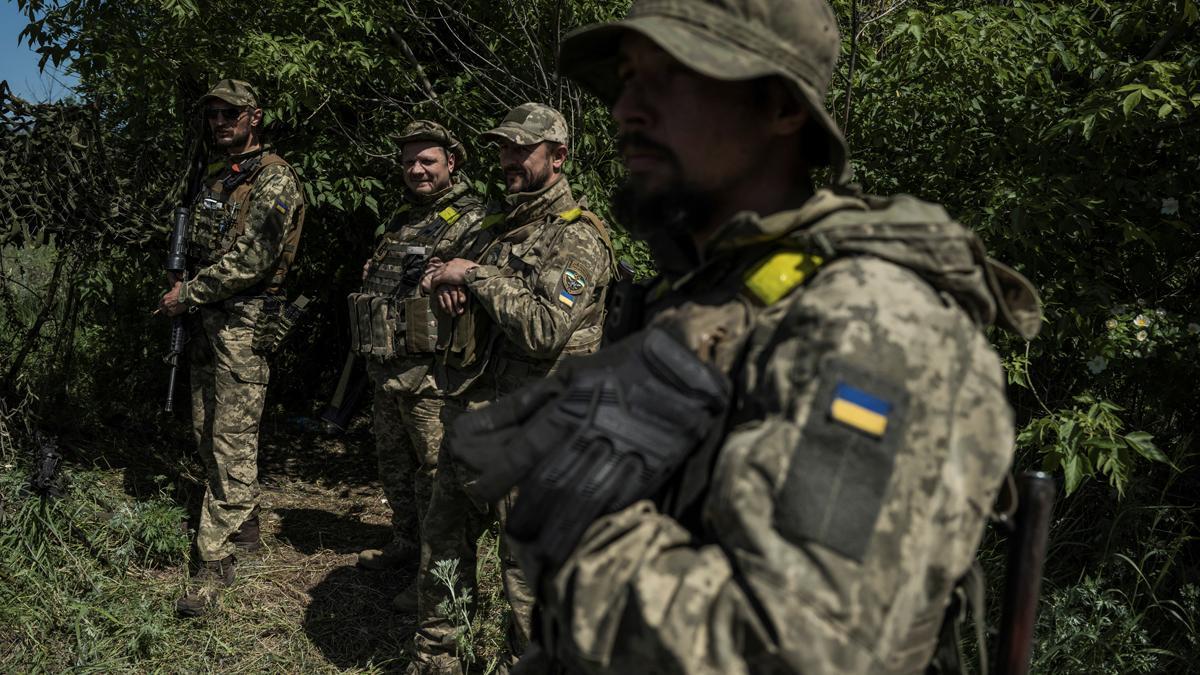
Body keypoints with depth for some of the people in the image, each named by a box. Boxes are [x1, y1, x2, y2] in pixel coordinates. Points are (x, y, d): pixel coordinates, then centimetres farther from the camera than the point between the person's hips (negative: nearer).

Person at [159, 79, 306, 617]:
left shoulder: (275, 180, -11)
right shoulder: (215, 178, 17)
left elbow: (249, 261, -19)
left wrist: (187, 294, -12)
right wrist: (184, 287, 5)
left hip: (245, 322, -9)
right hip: (207, 320, 9)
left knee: (233, 444, -7)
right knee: (208, 433, 15)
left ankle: (215, 562, -2)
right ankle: (245, 526, 30)